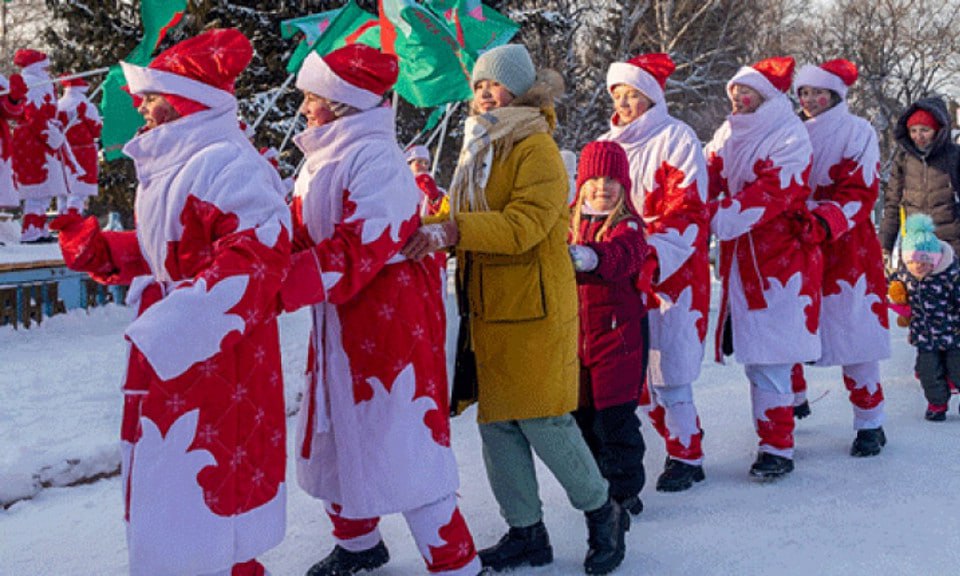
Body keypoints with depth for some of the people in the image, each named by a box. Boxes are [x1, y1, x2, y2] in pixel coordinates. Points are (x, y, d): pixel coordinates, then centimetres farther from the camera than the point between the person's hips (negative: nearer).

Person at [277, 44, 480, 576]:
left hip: (388, 319, -10)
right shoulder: (324, 159, 12)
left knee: (401, 445, -5)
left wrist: (280, 285, -29)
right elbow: (301, 235, 9)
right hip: (341, 323, 10)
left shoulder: (375, 159, -18)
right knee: (334, 435, 19)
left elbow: (358, 251, -26)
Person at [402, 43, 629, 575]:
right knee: (497, 423, 9)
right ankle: (526, 533, 23)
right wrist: (436, 230, -1)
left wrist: (453, 231, -34)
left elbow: (525, 223, -24)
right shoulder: (477, 148, 15)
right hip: (487, 307, 8)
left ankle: (603, 514, 19)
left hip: (535, 309, -8)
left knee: (543, 421, -4)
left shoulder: (537, 148, -10)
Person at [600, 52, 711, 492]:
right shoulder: (607, 143, 15)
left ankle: (687, 456, 10)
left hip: (671, 273, -6)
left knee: (667, 367, -6)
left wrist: (648, 255, -24)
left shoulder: (677, 138, -3)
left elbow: (686, 213, -11)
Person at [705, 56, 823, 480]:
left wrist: (716, 215, -25)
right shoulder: (728, 135, 15)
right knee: (751, 352, 7)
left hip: (778, 256, -7)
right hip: (739, 258, 7)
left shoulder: (789, 138, -7)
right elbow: (709, 180, 7)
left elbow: (768, 194, -19)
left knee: (766, 357, -8)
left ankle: (777, 448, 0)